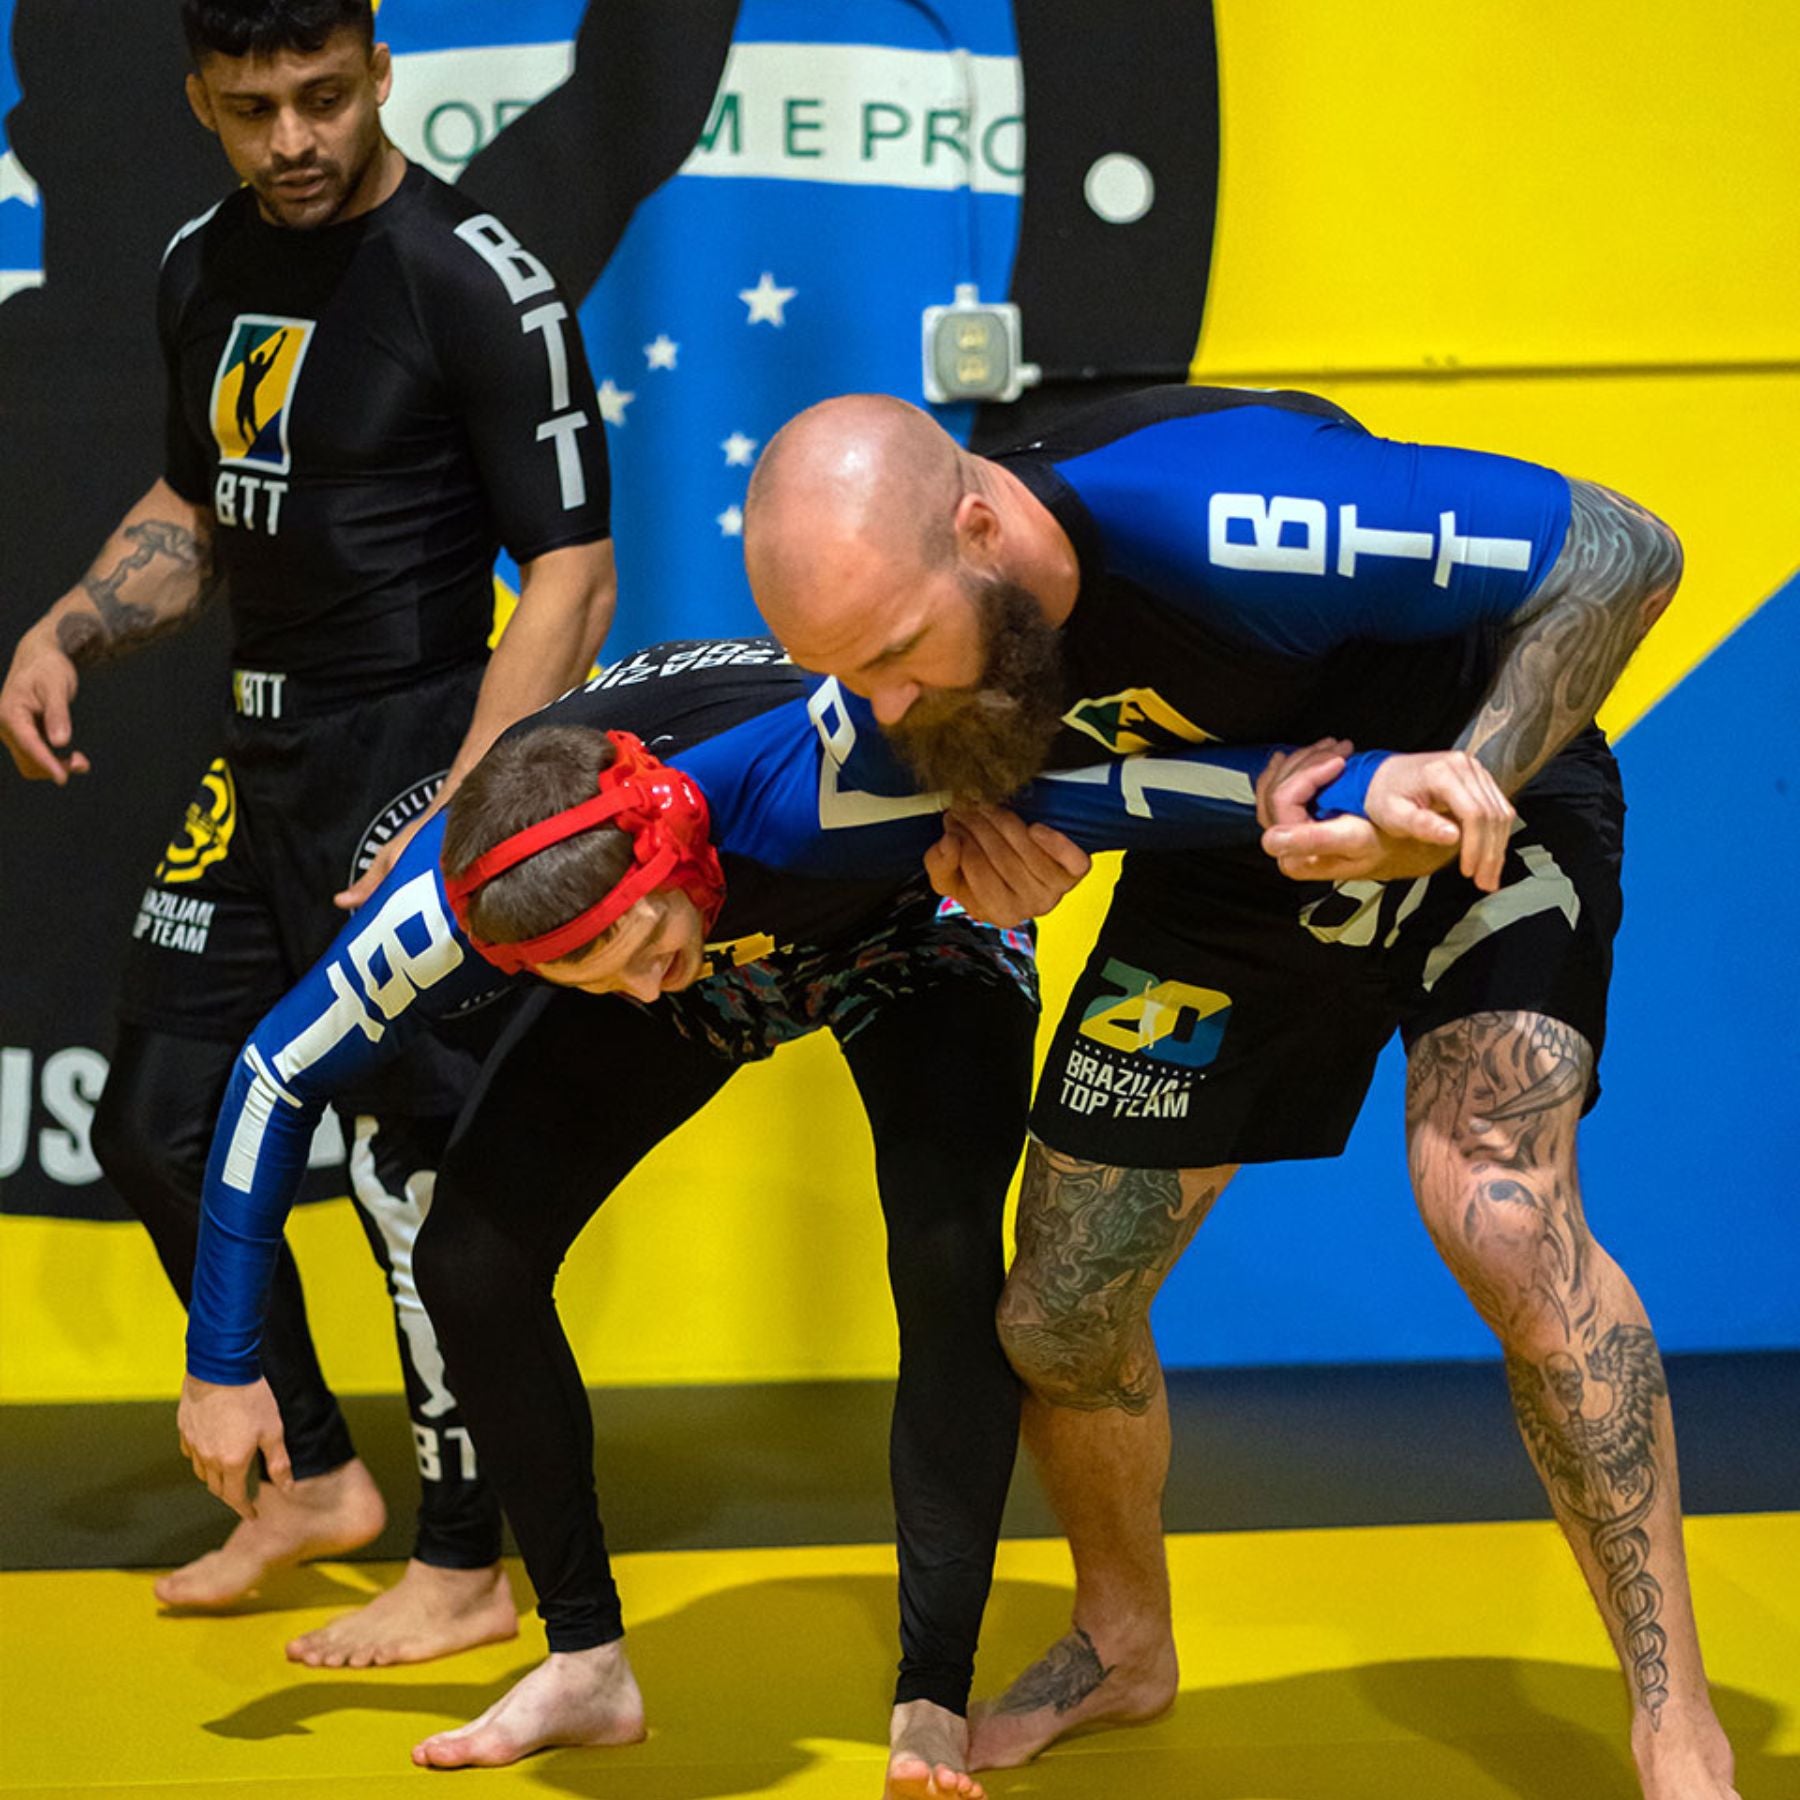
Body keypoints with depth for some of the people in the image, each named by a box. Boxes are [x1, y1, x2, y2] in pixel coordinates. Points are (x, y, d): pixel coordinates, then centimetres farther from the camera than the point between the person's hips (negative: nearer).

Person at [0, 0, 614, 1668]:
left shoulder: (477, 281, -14)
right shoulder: (203, 267, 9)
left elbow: (570, 571, -16)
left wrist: (455, 820, -23)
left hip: (413, 753, -8)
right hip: (259, 763, 8)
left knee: (414, 1158, -7)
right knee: (156, 1127, 13)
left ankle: (463, 1570, 9)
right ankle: (316, 1478, 30)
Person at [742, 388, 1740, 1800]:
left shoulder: (1220, 516, -40)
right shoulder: (902, 602, -21)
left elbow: (1622, 553, -31)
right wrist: (987, 834, -22)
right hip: (1232, 858, 6)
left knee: (1499, 1215, -30)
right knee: (1058, 1319, 5)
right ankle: (1122, 1647, 36)